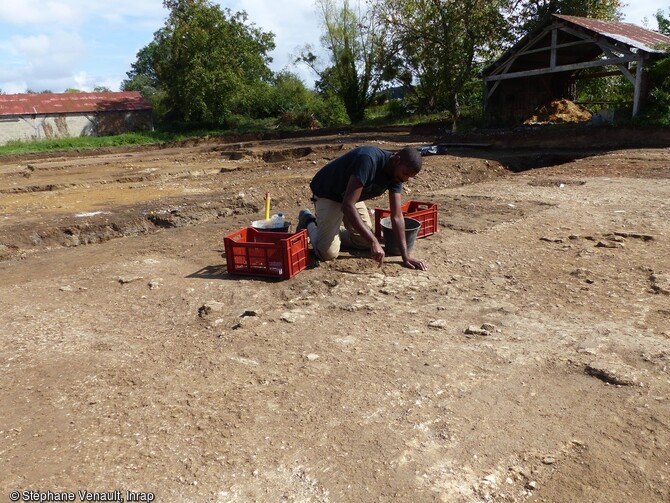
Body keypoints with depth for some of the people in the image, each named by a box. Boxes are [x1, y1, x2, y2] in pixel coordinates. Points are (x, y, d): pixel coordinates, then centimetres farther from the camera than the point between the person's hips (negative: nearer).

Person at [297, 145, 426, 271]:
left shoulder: (396, 174, -14)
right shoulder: (368, 160, -38)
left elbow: (397, 216, -13)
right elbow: (347, 205, -44)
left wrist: (405, 257, -20)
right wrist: (374, 242, -46)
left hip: (350, 195, 7)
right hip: (327, 194, -7)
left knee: (364, 242, 7)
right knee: (328, 253, -15)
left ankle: (327, 228, 25)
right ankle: (309, 221, 14)